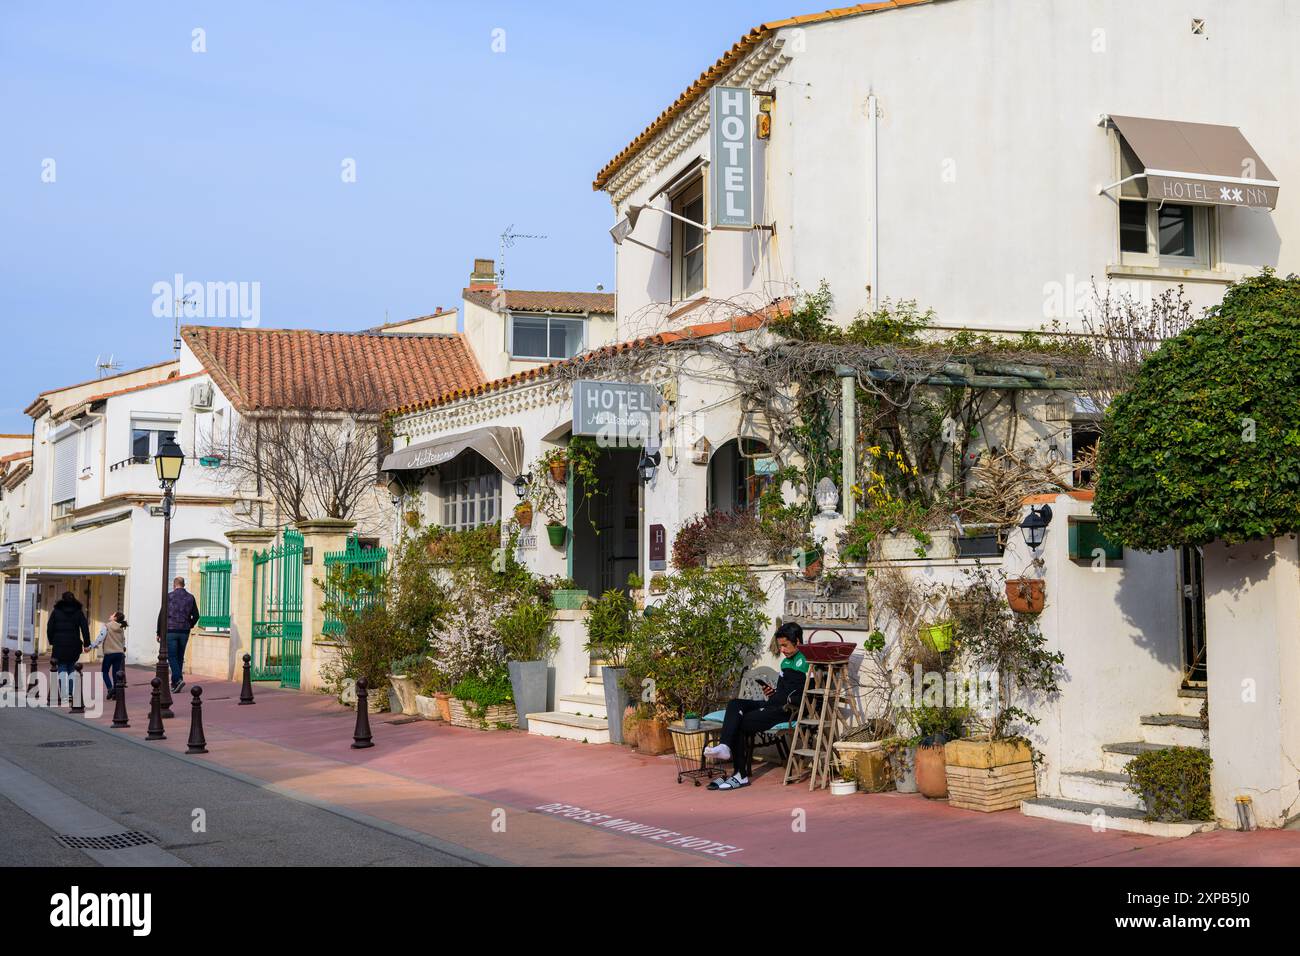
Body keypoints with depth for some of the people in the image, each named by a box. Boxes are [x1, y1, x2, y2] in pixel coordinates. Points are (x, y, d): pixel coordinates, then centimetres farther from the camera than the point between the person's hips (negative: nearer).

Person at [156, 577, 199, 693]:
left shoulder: (169, 597, -4)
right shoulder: (190, 598, 6)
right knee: (179, 657, 10)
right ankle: (174, 683, 12)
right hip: (184, 631, 3)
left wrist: (159, 632, 2)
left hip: (170, 631, -3)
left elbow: (162, 615, -4)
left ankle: (178, 679, -20)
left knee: (172, 656, -2)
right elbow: (196, 616, 8)